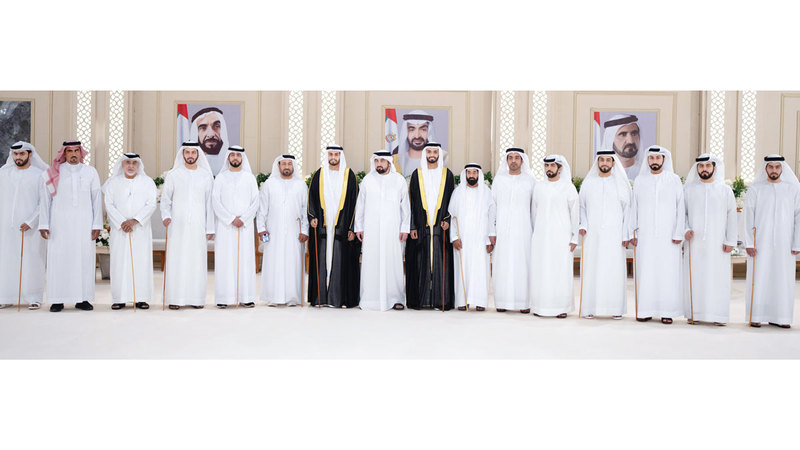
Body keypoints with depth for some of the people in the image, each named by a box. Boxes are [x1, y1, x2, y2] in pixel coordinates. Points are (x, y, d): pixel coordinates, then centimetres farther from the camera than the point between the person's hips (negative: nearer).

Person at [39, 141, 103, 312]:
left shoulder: (91, 172, 8)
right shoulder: (53, 174, 5)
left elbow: (97, 200, 7)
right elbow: (45, 200, 6)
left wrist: (97, 225, 0)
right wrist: (44, 224, -1)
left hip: (84, 225, 1)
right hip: (59, 225, -1)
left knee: (84, 259, 0)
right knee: (58, 260, -2)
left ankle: (82, 298, 6)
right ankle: (57, 300, 4)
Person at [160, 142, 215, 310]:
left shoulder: (206, 176, 8)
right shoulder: (173, 175, 6)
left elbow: (209, 203, 8)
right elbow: (165, 199, 8)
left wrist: (210, 228, 4)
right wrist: (166, 215, -11)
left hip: (198, 225, 1)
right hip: (177, 225, 0)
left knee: (197, 260, 0)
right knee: (176, 260, -3)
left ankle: (196, 298, 6)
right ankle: (175, 299, 1)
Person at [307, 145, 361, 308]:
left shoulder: (349, 175, 4)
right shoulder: (319, 175, 9)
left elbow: (354, 201, 2)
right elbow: (312, 197, 11)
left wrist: (352, 228, -4)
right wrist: (312, 217, -4)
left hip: (342, 226, -2)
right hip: (322, 226, 2)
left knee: (342, 262, -2)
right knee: (322, 261, 2)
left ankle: (342, 298, 3)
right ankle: (321, 297, 8)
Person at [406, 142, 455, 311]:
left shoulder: (447, 174, 8)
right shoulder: (417, 175, 8)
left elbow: (452, 200, 7)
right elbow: (412, 202, 6)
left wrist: (448, 220, -7)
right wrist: (412, 226, -1)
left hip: (441, 227, 0)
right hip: (421, 227, 0)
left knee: (441, 263, -1)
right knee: (420, 263, 0)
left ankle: (441, 300, 3)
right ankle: (419, 299, 6)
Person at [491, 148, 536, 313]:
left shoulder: (530, 181, 6)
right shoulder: (498, 180, 8)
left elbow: (535, 208, 7)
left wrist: (536, 231, 2)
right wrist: (491, 231, 2)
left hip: (523, 230, -1)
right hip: (502, 230, 1)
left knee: (523, 264, -3)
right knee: (502, 264, 0)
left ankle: (524, 302, 3)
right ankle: (502, 301, 6)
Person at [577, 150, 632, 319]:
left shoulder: (621, 184, 6)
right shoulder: (588, 183, 10)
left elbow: (626, 210, 4)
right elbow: (581, 206, 14)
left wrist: (626, 235, -2)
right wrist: (582, 225, -1)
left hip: (614, 234, -1)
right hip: (592, 234, 1)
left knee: (614, 271, -2)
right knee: (591, 270, -1)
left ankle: (615, 309, 4)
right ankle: (590, 308, 3)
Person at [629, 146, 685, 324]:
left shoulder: (674, 180, 5)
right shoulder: (640, 180, 9)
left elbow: (680, 208, 2)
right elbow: (634, 207, 10)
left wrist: (678, 233, -4)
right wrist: (632, 232, 4)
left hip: (668, 235, -1)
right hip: (645, 235, 1)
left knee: (668, 272, -2)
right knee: (646, 272, 0)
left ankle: (667, 311, 4)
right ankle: (646, 310, 6)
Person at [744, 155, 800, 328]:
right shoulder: (755, 189, 4)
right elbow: (748, 216, 1)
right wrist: (749, 243, -7)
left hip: (784, 244, 1)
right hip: (760, 243, -1)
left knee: (783, 280, 3)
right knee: (758, 279, -2)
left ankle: (779, 317, 11)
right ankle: (755, 316, 4)